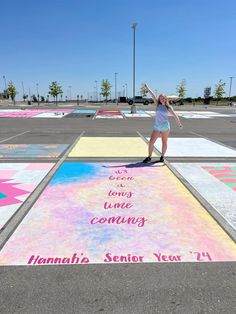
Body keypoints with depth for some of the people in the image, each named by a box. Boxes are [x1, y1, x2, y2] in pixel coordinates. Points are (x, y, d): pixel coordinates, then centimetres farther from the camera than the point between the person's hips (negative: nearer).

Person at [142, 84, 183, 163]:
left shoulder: (168, 107, 4)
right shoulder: (157, 105, 7)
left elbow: (174, 115, 6)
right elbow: (153, 95, -2)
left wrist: (179, 123, 2)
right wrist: (147, 89, -6)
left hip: (165, 126, -1)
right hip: (157, 127, 1)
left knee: (164, 143, 6)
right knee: (151, 142, -8)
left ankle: (162, 156, 21)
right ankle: (149, 157, 1)